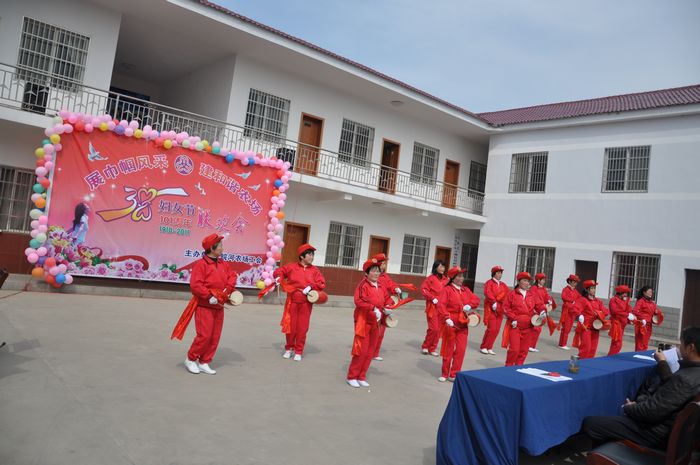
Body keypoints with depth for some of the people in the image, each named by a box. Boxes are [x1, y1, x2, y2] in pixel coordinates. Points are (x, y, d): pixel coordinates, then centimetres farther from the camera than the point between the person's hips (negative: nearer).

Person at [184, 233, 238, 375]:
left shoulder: (223, 264, 9)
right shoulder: (201, 264, -13)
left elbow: (233, 276, 9)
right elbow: (195, 285, -20)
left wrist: (228, 289, -8)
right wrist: (209, 296, -23)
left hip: (219, 307, 7)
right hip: (204, 306, -7)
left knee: (215, 337, 8)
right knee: (204, 335, -8)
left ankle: (204, 363, 19)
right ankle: (191, 359, 12)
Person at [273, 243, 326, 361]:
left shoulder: (315, 270, 2)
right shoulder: (291, 267, 1)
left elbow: (322, 284, -5)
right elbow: (279, 271, 12)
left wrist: (311, 287, -19)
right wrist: (279, 277, -9)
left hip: (306, 303, 0)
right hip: (292, 302, 0)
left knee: (302, 328, 3)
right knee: (290, 326, 8)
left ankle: (298, 352, 16)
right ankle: (289, 348, 28)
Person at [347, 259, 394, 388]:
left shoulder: (381, 287, 6)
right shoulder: (363, 285, -15)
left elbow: (387, 298, 17)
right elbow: (359, 301, -28)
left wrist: (387, 308, -4)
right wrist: (374, 308, -35)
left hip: (375, 323, 7)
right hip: (363, 321, -7)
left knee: (370, 351, 11)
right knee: (361, 350, -4)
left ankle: (361, 377, 23)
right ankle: (351, 377, 11)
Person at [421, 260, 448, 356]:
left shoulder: (445, 279, 9)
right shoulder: (431, 278, -6)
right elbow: (423, 289, -9)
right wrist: (432, 298, -15)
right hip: (433, 307, -5)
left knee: (439, 329, 6)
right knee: (433, 328, -9)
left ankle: (432, 349, 19)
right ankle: (425, 347, 11)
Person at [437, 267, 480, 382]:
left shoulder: (466, 290, 11)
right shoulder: (447, 290, -8)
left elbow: (476, 299, 7)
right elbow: (441, 305, -17)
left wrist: (470, 305, -13)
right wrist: (447, 318, -29)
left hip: (463, 325, 5)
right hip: (450, 324, -5)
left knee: (460, 350, 2)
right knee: (448, 350, 5)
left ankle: (454, 375, 14)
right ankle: (444, 374, 20)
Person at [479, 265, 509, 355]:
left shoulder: (503, 285, 17)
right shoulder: (489, 283, -3)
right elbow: (487, 293, -19)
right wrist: (494, 302, -32)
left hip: (500, 309, 6)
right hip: (491, 308, -6)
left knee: (497, 330, 4)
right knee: (491, 329, -10)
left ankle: (489, 348, 15)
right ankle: (484, 347, 3)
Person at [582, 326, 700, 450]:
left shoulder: (684, 378, -29)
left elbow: (652, 411, -24)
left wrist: (628, 408, -6)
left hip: (658, 433, -10)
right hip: (671, 428, 10)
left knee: (589, 423, -11)